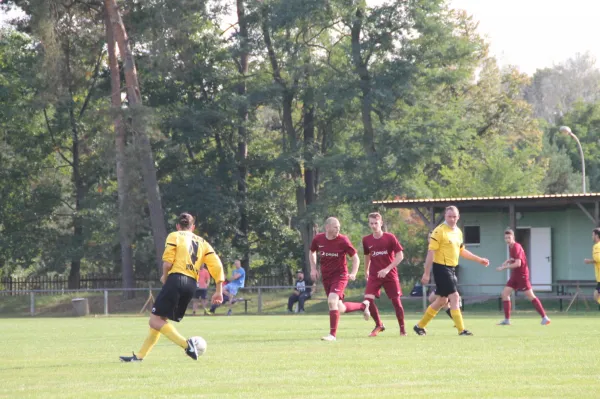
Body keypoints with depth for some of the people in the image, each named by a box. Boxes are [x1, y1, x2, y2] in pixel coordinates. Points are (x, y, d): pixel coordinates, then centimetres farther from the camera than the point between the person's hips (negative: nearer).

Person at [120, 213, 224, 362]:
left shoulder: (175, 236, 7)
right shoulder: (202, 243, 20)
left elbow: (167, 263, -5)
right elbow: (218, 266, 9)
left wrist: (164, 276, 15)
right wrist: (219, 291, 10)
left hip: (176, 279, -6)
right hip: (191, 285, 6)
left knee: (155, 320, -8)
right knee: (160, 320, 15)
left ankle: (186, 344, -24)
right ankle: (139, 355, 16)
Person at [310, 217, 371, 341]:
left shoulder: (343, 240, -12)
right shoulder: (318, 239, -2)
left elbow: (355, 258, -3)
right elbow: (312, 252, 19)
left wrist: (353, 273, -18)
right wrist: (313, 268, 7)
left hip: (340, 276, -5)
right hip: (326, 277, 5)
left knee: (332, 301, -26)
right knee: (340, 308, 8)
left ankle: (333, 334, -20)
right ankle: (363, 305, 37)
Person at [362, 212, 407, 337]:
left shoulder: (390, 237, -8)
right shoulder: (366, 240, 2)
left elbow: (400, 255, -9)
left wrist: (387, 269, -17)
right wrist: (366, 271, 25)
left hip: (390, 275, -2)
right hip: (374, 275, 2)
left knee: (396, 301, -2)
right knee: (368, 299, -14)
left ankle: (402, 328, 15)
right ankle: (379, 325, 5)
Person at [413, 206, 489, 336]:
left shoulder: (458, 232, 11)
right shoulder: (439, 231, -13)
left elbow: (461, 251, 25)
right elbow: (431, 252, -15)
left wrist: (479, 259, 23)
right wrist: (426, 273, -18)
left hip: (451, 268, 9)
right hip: (441, 268, -9)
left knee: (442, 300, 14)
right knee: (454, 296, -12)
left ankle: (420, 326, 25)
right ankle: (461, 329, -10)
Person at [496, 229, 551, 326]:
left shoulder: (516, 247, -17)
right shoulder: (510, 247, 10)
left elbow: (518, 263, -25)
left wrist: (503, 267, -21)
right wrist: (508, 261, 5)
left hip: (522, 275, -9)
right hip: (514, 275, 9)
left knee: (530, 296, -8)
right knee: (505, 293, 1)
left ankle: (544, 318, -5)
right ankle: (507, 320, 4)